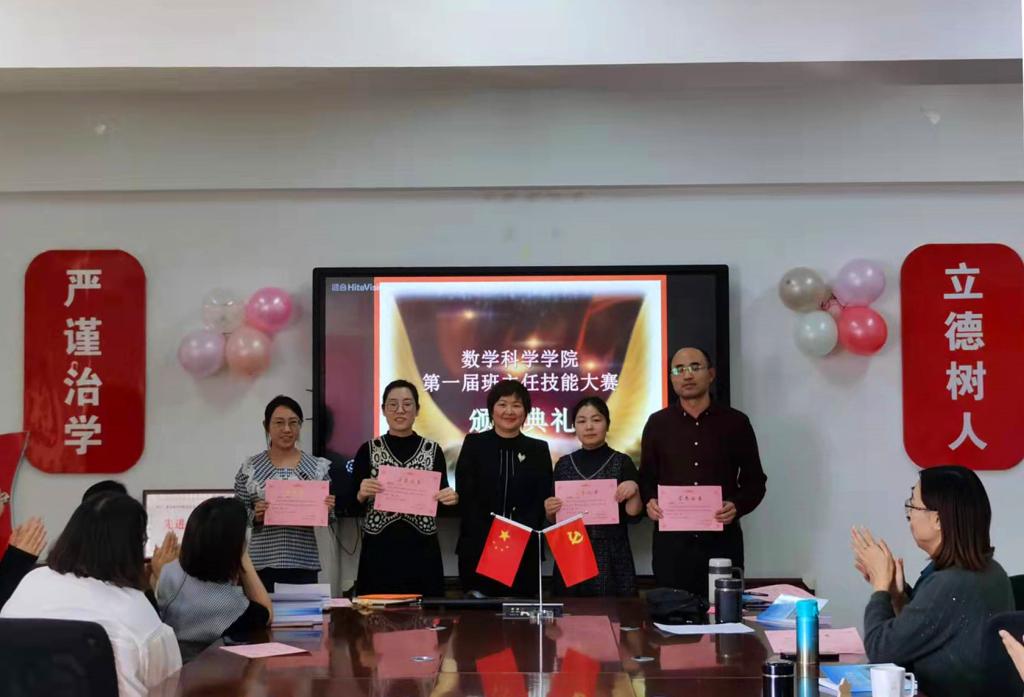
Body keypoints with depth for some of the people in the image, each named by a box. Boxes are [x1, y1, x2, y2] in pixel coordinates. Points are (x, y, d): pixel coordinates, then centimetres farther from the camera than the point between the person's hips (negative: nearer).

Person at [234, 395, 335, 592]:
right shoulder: (250, 468, 2)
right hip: (263, 564, -1)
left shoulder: (317, 466, 4)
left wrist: (327, 510, -10)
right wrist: (254, 516, -13)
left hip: (304, 563, 1)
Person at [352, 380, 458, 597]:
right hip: (379, 549, -1)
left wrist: (452, 498, -12)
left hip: (422, 549, 1)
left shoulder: (433, 450, 5)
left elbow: (444, 496, 9)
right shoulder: (368, 450, 3)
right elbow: (352, 506, 4)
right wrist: (361, 495, -17)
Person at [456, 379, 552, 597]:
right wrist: (490, 538, -14)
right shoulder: (474, 444, 5)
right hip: (478, 548, -1)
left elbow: (542, 501, 3)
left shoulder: (538, 450, 9)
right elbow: (465, 497, -2)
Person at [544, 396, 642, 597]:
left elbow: (633, 515, -2)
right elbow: (555, 519, 12)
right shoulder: (564, 464, 6)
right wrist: (550, 511, -8)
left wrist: (634, 490, -18)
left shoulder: (622, 462, -1)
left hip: (611, 559, -2)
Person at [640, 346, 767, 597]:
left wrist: (737, 506, -12)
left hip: (722, 539, -1)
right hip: (671, 539, 1)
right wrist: (649, 502, -9)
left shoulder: (736, 422, 4)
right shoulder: (657, 423, 7)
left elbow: (755, 480, 6)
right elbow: (646, 477, 11)